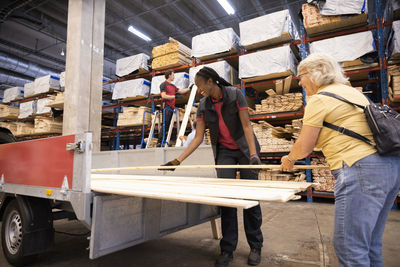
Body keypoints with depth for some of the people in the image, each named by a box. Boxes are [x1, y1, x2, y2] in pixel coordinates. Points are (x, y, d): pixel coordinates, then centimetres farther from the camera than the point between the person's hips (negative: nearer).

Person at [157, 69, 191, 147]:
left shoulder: (173, 86, 23)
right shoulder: (163, 85, 0)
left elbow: (181, 91, 27)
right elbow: (164, 96, -12)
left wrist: (189, 88, 22)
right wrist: (174, 96, -15)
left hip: (172, 107, 8)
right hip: (166, 106, -8)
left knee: (168, 125, 5)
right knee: (165, 124, -14)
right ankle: (159, 142, -14)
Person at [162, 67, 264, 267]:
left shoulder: (235, 94, -14)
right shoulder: (203, 106, -4)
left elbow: (246, 126, -18)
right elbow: (198, 138, -5)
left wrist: (254, 154, -28)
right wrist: (177, 160, -11)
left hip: (244, 148, -3)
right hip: (224, 151, 3)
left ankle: (255, 247, 18)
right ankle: (227, 250, 10)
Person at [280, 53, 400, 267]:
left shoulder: (319, 99, -5)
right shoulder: (352, 91, 21)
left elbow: (303, 148, -3)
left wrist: (289, 159, 17)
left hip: (362, 170, -10)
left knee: (349, 246, -3)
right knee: (370, 243, 18)